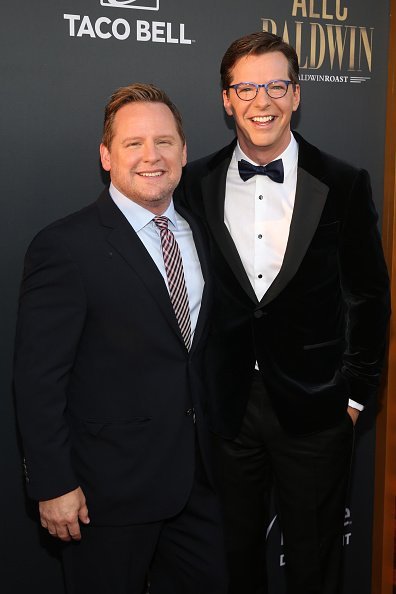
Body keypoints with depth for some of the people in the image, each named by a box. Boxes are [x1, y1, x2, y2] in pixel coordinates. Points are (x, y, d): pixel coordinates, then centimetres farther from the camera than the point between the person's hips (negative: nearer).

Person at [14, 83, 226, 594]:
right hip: (109, 489, -6)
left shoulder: (198, 234, 6)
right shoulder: (65, 247, -16)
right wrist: (54, 486, -15)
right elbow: (38, 379, -15)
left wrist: (212, 452, 11)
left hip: (195, 479, 6)